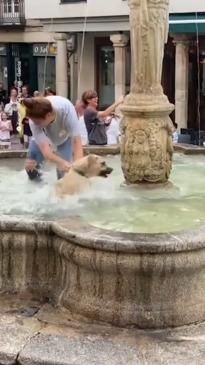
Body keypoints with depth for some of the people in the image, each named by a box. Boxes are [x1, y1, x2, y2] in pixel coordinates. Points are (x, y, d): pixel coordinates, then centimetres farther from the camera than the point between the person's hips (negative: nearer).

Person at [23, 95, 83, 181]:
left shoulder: (66, 109, -44)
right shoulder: (35, 120, -40)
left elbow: (77, 141, -43)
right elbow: (45, 151, -45)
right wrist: (62, 162, -65)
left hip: (65, 135, -1)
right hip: (42, 136, 1)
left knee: (64, 169, -16)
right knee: (30, 166, 0)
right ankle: (35, 177, 34)